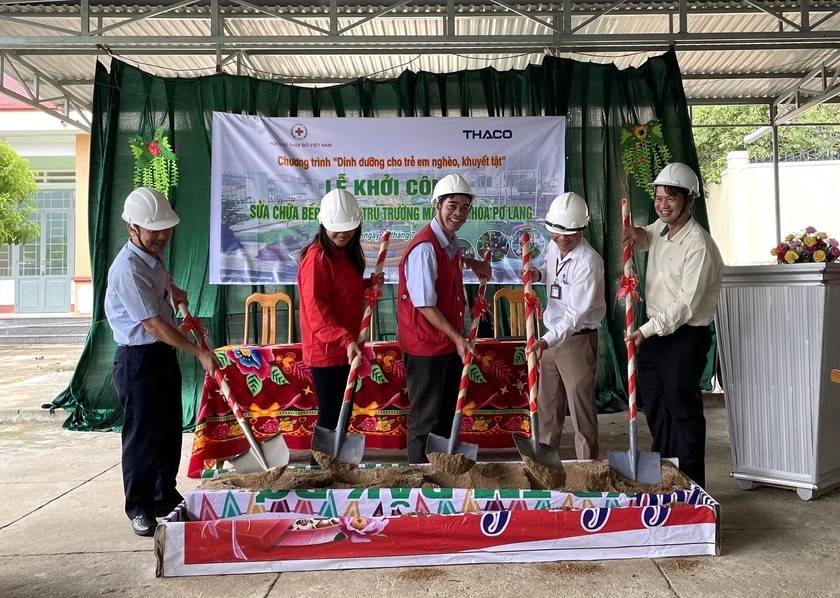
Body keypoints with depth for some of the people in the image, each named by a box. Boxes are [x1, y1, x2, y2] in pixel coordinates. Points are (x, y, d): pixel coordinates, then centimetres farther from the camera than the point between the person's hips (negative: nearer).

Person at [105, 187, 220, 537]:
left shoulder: (152, 256, 6)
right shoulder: (128, 270, -23)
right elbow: (154, 325, -25)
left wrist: (173, 291, 14)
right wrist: (200, 353, -23)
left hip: (164, 354, 9)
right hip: (139, 360, -9)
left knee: (170, 432, 16)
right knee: (143, 437, 3)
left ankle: (166, 498, 31)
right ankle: (139, 509, 19)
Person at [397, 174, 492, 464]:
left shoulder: (450, 240, 5)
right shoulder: (425, 247, -24)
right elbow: (425, 305, -23)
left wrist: (471, 262, 18)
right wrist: (457, 338, -19)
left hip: (450, 342, 9)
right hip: (425, 345, -9)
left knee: (447, 413, 21)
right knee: (425, 419, 4)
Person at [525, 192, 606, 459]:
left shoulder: (588, 262, -23)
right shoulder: (553, 246, 1)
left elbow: (576, 314, -30)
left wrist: (548, 341, -41)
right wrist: (538, 273, 1)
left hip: (578, 339, -8)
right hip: (551, 336, 8)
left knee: (581, 409, 1)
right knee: (547, 405, 17)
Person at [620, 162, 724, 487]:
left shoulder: (699, 245, -19)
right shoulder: (660, 228, 6)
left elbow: (686, 304, -23)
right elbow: (646, 239, 30)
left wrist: (647, 330, -23)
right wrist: (638, 235, 6)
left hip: (685, 336, -9)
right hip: (654, 332, 9)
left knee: (683, 411, 1)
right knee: (655, 410, 18)